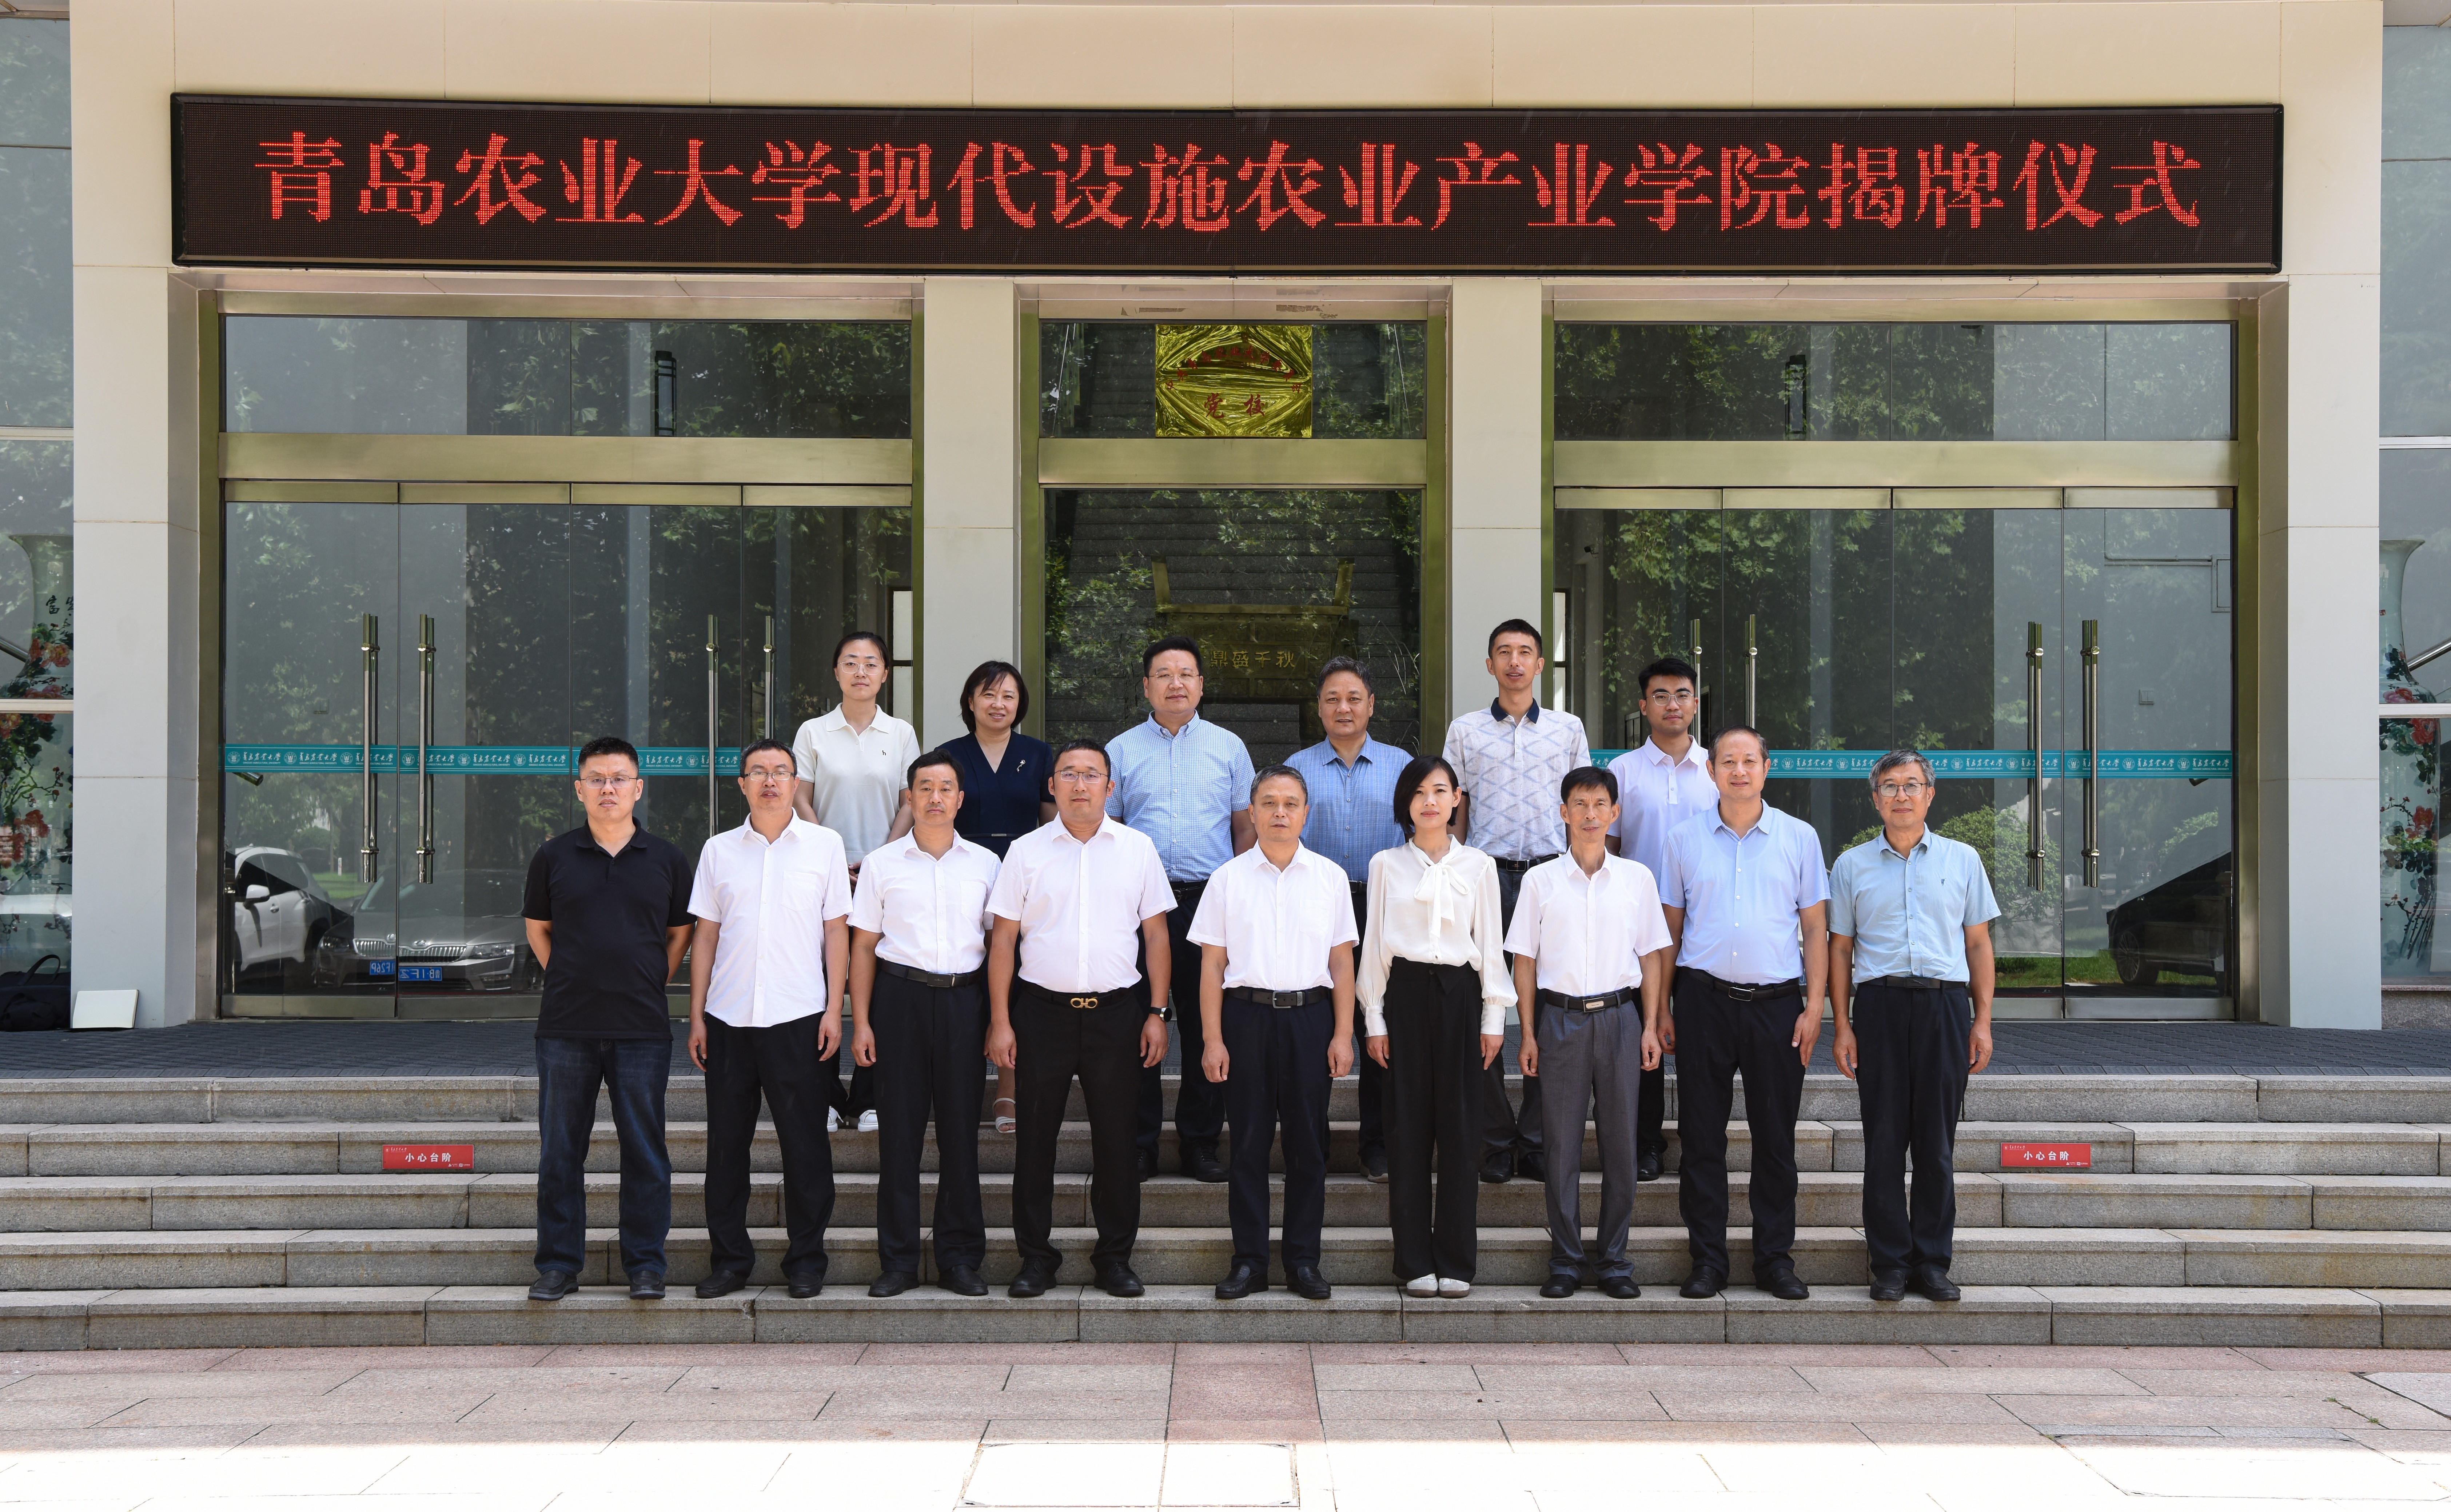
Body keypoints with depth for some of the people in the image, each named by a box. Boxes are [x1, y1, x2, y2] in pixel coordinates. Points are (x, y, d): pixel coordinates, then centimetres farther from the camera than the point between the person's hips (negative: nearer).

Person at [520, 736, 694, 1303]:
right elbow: (538, 928, 15)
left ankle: (646, 1265, 12)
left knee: (645, 1150, 3)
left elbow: (681, 933, 14)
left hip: (642, 1028, 0)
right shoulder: (554, 857, 4)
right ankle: (558, 1264, 14)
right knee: (560, 1150, 5)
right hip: (566, 1028, 1)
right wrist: (568, 981, 6)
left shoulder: (666, 859, 4)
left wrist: (650, 983, 6)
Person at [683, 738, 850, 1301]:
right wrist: (696, 1016, 7)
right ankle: (730, 1258, 15)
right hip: (728, 1018, 2)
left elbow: (836, 931, 5)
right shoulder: (720, 850, 10)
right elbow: (705, 936, 12)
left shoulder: (824, 844, 5)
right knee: (726, 1142, 5)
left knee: (804, 1143, 0)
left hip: (797, 1018, -2)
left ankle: (806, 1257, 10)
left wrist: (834, 1010, -2)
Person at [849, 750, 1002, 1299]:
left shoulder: (984, 863, 10)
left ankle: (960, 1258, 10)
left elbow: (996, 943, 12)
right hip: (901, 995, -1)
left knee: (961, 1128, 2)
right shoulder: (882, 863, 7)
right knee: (899, 1128, 0)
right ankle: (898, 1261, 6)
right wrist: (861, 1021, -1)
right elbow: (863, 946, 7)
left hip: (964, 996, 1)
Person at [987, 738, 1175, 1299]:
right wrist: (1000, 1021, -2)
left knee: (1117, 1138, 4)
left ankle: (1115, 1257, 15)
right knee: (1035, 1137, 4)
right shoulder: (1026, 852, 3)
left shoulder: (1138, 849, 6)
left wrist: (1157, 1013, 2)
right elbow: (1003, 940, 3)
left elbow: (1156, 936, 8)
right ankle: (1035, 1256, 14)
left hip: (1116, 1011, 0)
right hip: (1042, 1009, 0)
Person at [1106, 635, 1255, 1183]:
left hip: (1210, 899, 1)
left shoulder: (1228, 747, 10)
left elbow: (1245, 825, 12)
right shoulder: (1121, 751, 9)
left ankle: (1201, 1142, 10)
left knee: (1207, 1025, 2)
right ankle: (1138, 1143, 8)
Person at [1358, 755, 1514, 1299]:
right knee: (1408, 1125, 0)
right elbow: (1375, 943, 6)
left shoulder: (1478, 866, 8)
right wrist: (1375, 1019, 1)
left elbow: (1490, 944, 8)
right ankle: (1415, 1261, 6)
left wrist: (1494, 1016, 2)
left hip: (1459, 992, 0)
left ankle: (1456, 1261, 6)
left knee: (1460, 1126, 0)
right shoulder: (1387, 865, 6)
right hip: (1405, 992, 0)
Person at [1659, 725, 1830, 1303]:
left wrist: (1814, 1005, -1)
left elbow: (1816, 927, 7)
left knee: (1776, 1136, 2)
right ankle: (1708, 1260, 8)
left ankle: (1775, 1259, 11)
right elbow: (1671, 928, 10)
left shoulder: (1799, 838, 6)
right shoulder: (1685, 839, 8)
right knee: (1702, 1136, 2)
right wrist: (1663, 1008, 5)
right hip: (1704, 999, 0)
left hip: (1777, 1000, 0)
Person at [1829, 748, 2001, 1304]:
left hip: (1945, 1003, 0)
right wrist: (1842, 1026, 2)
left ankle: (1933, 1260, 9)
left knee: (1937, 1139, 2)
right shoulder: (1852, 866, 11)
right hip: (1879, 1005, 0)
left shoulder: (1961, 860, 12)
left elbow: (1979, 944, 12)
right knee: (1884, 1138, 0)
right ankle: (1890, 1262, 6)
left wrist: (1982, 1021, 5)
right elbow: (1840, 949, 11)